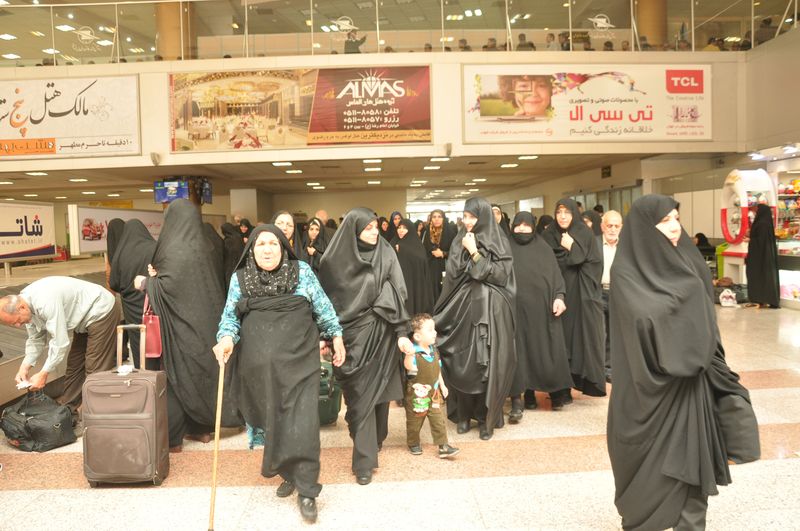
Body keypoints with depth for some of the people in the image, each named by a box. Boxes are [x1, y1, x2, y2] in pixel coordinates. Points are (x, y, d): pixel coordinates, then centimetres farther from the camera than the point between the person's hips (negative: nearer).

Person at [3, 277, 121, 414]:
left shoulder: (45, 302, -31)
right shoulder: (27, 303, -3)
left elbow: (60, 342, -28)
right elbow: (36, 339, 7)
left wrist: (44, 373, -21)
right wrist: (25, 366, -4)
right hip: (86, 317, 10)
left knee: (95, 369, -9)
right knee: (74, 364, 14)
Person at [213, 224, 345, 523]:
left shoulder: (302, 271, 4)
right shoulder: (239, 278, 7)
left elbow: (322, 307, 10)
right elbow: (230, 316, 6)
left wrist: (336, 336, 8)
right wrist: (226, 339, -13)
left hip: (299, 359, -1)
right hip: (261, 364, 2)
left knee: (301, 422, -6)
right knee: (272, 420, 9)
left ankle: (306, 490, 6)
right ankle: (288, 474, 31)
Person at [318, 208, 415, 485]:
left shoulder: (385, 254, -2)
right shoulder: (334, 259, -3)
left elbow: (396, 294, -5)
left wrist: (402, 332, -11)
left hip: (379, 333, 0)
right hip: (349, 334, 0)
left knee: (375, 390, 7)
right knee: (358, 394, 3)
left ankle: (366, 457, 25)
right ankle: (366, 455, 14)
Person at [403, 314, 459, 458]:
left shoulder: (434, 351, 2)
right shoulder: (413, 353, -20)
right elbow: (408, 366, -36)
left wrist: (442, 385, 17)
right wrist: (409, 354, -49)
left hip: (434, 393, 5)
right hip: (416, 395, -5)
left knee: (438, 420, 4)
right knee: (414, 421, 12)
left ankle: (443, 446, 11)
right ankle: (413, 444, 32)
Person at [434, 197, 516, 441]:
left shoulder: (499, 242, -1)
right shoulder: (460, 241, 9)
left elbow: (500, 275, -12)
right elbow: (452, 275, 5)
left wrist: (474, 253, -14)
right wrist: (465, 251, -10)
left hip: (490, 311, -3)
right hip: (463, 309, 3)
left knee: (487, 364, -2)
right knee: (461, 362, 3)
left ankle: (485, 418, 11)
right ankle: (464, 414, 19)